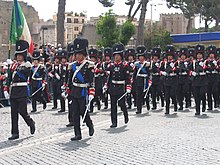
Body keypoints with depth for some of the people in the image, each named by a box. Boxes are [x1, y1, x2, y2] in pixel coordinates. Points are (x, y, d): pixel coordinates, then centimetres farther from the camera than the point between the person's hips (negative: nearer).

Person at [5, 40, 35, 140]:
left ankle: (31, 123, 22)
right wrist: (6, 88, 8)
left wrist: (16, 68, -24)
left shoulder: (27, 65, -2)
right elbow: (9, 78, 16)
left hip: (22, 92, -5)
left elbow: (23, 74, -20)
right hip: (13, 92, 6)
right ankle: (15, 133, 7)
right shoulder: (13, 65, 14)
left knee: (22, 111, -7)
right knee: (13, 113, 3)